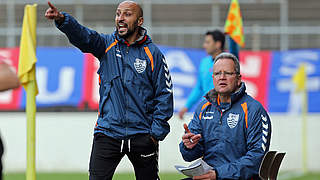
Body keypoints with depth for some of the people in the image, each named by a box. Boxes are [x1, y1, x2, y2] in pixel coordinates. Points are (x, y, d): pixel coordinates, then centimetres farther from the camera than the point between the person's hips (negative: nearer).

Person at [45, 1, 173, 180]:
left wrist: (156, 133, -5)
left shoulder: (153, 54, 1)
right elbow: (83, 36, -14)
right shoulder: (107, 45, 5)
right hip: (108, 131, 1)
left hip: (142, 136, -1)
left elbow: (164, 95, 1)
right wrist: (61, 19, -34)